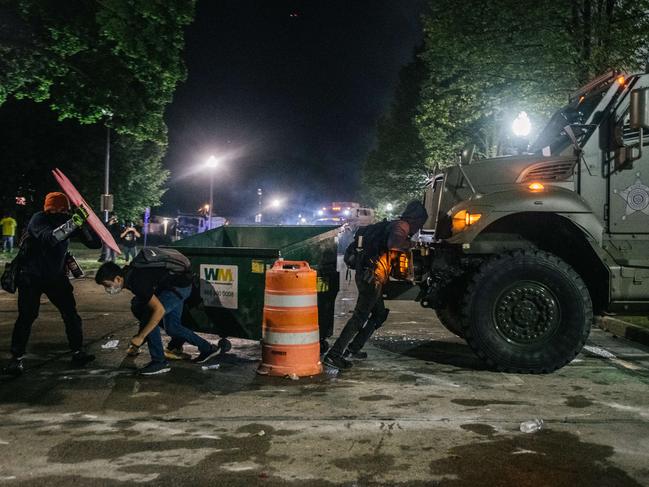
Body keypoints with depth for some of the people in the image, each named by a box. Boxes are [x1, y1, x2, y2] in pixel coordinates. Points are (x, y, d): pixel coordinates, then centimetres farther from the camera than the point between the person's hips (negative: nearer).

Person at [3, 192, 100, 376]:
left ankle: (78, 353, 13)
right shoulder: (38, 219, -17)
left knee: (71, 314, 2)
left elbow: (94, 243, -7)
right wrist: (73, 223, -46)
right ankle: (17, 358, 6)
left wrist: (83, 223, -23)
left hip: (57, 276, 5)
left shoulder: (67, 220, -4)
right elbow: (49, 238, -39)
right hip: (32, 277, -4)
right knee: (26, 317, -7)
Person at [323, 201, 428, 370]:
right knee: (360, 316, -12)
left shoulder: (393, 225, 21)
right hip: (372, 276, -10)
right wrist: (410, 244, -12)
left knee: (380, 314, 19)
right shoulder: (401, 226, -9)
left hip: (369, 275, 10)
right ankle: (333, 355, -15)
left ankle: (353, 348, 24)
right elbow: (394, 244, -29)